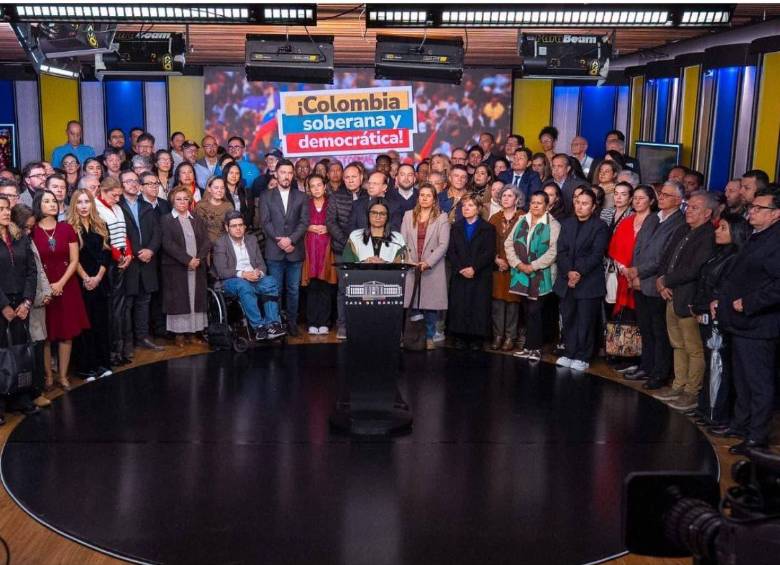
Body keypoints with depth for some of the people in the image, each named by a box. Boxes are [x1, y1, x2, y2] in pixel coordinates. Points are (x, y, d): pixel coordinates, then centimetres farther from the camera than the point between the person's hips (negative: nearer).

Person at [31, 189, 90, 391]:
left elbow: (74, 260, 1)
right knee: (45, 334, 3)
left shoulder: (67, 228, 3)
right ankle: (48, 375, 14)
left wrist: (61, 283, -10)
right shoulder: (32, 231, -4)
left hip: (67, 286, 2)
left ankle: (63, 376, 14)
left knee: (67, 333, 4)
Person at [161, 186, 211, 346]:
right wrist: (187, 259, -17)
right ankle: (179, 334, 2)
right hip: (176, 268, -4)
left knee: (196, 299, 2)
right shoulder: (167, 220, 2)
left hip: (197, 267, 4)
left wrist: (199, 259, -11)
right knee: (178, 301, -3)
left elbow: (206, 242, 6)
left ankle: (192, 332, 8)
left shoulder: (197, 220, 15)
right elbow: (168, 244, -9)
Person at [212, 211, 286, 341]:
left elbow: (262, 265, 12)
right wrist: (242, 274, -23)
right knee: (244, 286, -38)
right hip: (232, 280, -4)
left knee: (270, 282, -28)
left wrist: (259, 272, -13)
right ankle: (259, 326, -38)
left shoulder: (252, 240, 15)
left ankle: (273, 323, -34)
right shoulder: (220, 244, 0)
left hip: (253, 277, 4)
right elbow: (221, 272, -9)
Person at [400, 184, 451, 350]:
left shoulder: (442, 218, 4)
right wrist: (409, 261, -8)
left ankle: (429, 338, 7)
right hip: (410, 268, 2)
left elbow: (443, 244, -5)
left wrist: (428, 262, -14)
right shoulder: (408, 215, 13)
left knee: (430, 304, -2)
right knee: (412, 304, 0)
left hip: (433, 268, -2)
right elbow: (403, 241, 7)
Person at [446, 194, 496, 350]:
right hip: (459, 275, 2)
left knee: (479, 306, -5)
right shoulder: (456, 227, 15)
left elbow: (489, 252, -4)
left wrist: (474, 268, -15)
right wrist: (460, 268, -10)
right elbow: (451, 251, 6)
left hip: (480, 276, -2)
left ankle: (476, 338, 1)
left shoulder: (488, 228, 6)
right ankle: (460, 337, 5)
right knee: (459, 306, -2)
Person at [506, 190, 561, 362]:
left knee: (534, 311, -7)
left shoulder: (553, 225, -4)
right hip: (522, 274, 5)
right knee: (528, 311, 10)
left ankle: (534, 347, 3)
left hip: (541, 275, -5)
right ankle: (530, 346, 18)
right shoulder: (521, 222, 11)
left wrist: (533, 266, -17)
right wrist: (518, 263, -8)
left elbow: (553, 251, -14)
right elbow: (509, 243, 6)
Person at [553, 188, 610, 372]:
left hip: (589, 282, -4)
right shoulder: (566, 224, 13)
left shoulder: (600, 227, -2)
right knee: (568, 320, 9)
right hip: (567, 280, 5)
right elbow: (561, 251, 4)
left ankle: (582, 358, 9)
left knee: (585, 321, 0)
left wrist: (579, 273, -17)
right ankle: (569, 353, 19)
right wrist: (568, 272, -11)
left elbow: (596, 254, -10)